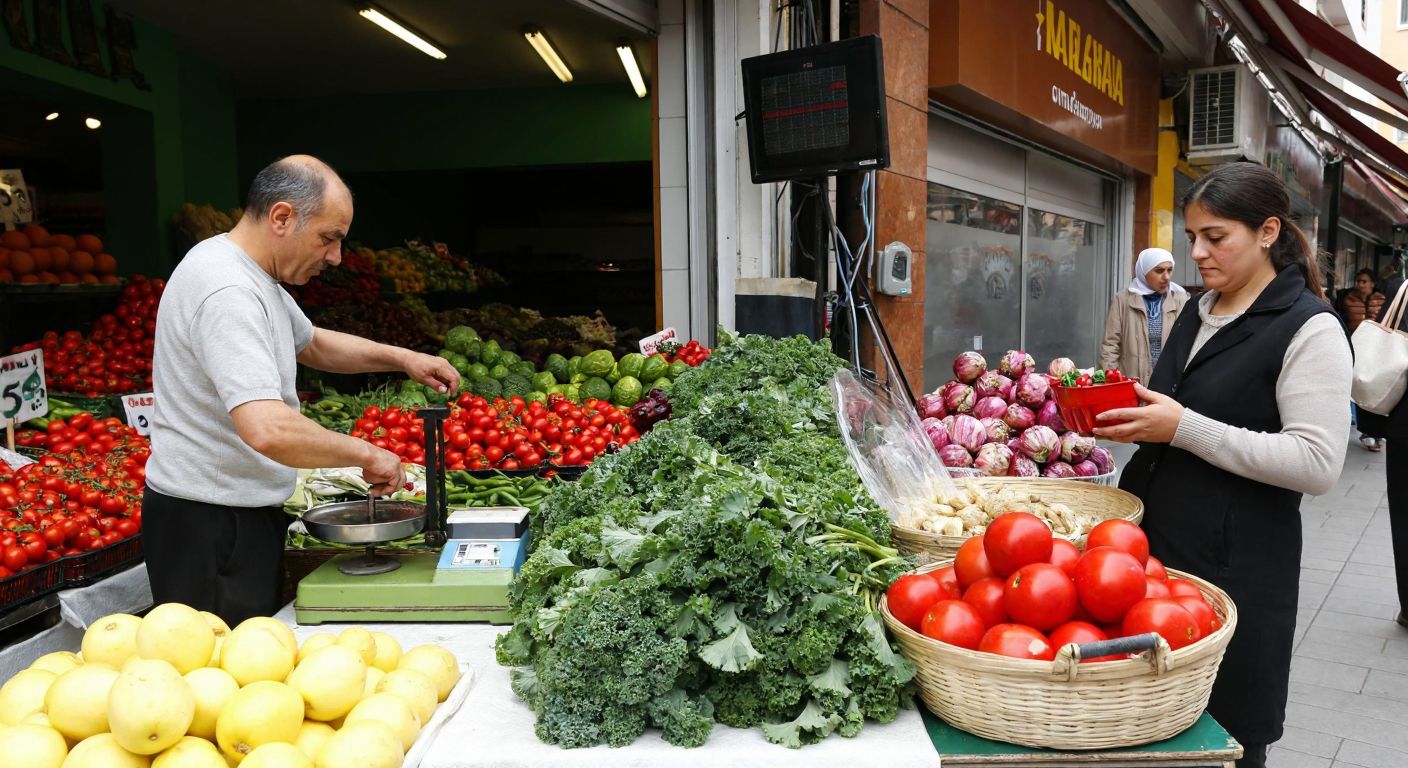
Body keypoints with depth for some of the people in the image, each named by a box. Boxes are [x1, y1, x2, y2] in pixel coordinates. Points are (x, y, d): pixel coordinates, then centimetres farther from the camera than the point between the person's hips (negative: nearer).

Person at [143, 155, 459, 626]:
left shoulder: (253, 275, 10)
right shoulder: (228, 292, -24)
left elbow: (313, 343, 26)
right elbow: (269, 431, -35)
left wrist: (401, 358, 12)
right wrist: (368, 454, -21)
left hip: (246, 511, 10)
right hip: (208, 525, -10)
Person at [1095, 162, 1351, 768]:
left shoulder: (1309, 328, -10)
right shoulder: (1197, 316, 12)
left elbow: (1318, 464, -19)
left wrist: (1184, 428, -22)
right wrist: (1126, 417, 3)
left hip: (1235, 565, -7)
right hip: (1154, 540, 7)